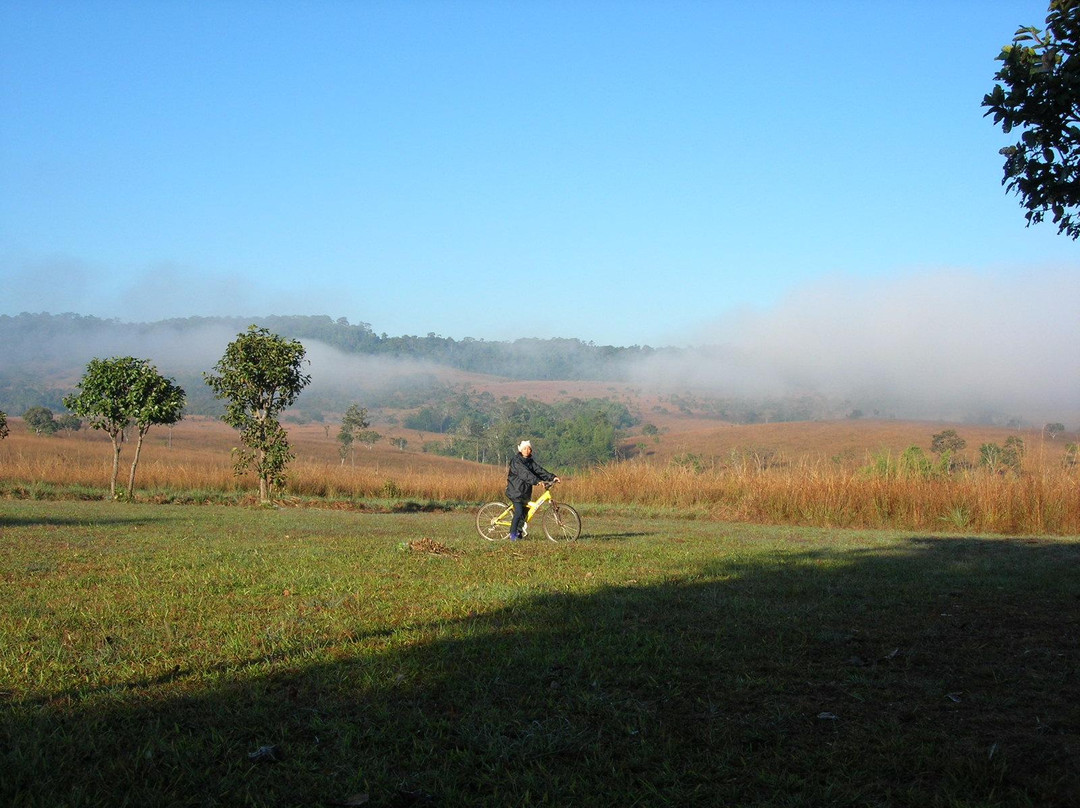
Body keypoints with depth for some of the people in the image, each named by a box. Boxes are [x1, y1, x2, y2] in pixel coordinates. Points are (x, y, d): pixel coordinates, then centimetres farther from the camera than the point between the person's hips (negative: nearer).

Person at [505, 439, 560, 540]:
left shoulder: (530, 461, 10)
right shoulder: (516, 461, -13)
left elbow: (539, 470, 0)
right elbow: (525, 473, -26)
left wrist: (552, 477, -15)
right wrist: (537, 481, -37)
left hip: (526, 491, 7)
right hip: (516, 490, -7)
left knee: (524, 512, 6)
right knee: (519, 512, -14)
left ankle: (519, 532, 20)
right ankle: (512, 534, -3)